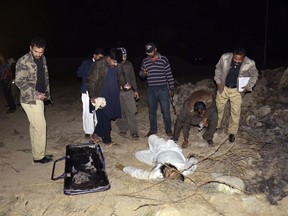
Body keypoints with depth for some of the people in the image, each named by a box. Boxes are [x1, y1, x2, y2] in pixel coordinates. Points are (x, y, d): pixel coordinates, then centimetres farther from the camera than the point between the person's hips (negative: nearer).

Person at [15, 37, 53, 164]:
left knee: (35, 126, 14)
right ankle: (39, 156, 7)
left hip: (39, 97, 7)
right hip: (30, 99, -7)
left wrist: (47, 93, 13)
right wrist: (35, 94, -24)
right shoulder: (23, 61, -14)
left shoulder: (42, 59, 8)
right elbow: (19, 81, -17)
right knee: (40, 126, -5)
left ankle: (37, 153, 24)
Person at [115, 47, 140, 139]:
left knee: (131, 112, -3)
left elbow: (132, 78, 13)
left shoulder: (129, 65, 6)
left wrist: (135, 90, 13)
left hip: (128, 92, 2)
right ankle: (122, 130, 23)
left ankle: (134, 132, 3)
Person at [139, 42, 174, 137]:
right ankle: (153, 129, 26)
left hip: (163, 89, -3)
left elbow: (169, 75, -1)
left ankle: (168, 129, 19)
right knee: (152, 110, 12)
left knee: (165, 110, 2)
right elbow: (141, 74, 13)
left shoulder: (163, 59, -4)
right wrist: (143, 73, -12)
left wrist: (171, 88, -2)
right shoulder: (145, 61, 5)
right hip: (151, 90, 3)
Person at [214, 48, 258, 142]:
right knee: (218, 108, 15)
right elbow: (218, 68, 0)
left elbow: (254, 76, -3)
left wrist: (248, 86, -16)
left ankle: (232, 132, 27)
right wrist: (218, 82, -8)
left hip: (237, 90, -1)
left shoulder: (250, 64, -22)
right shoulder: (225, 57, -20)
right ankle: (216, 126, 41)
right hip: (223, 87, 2)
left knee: (235, 112, 6)